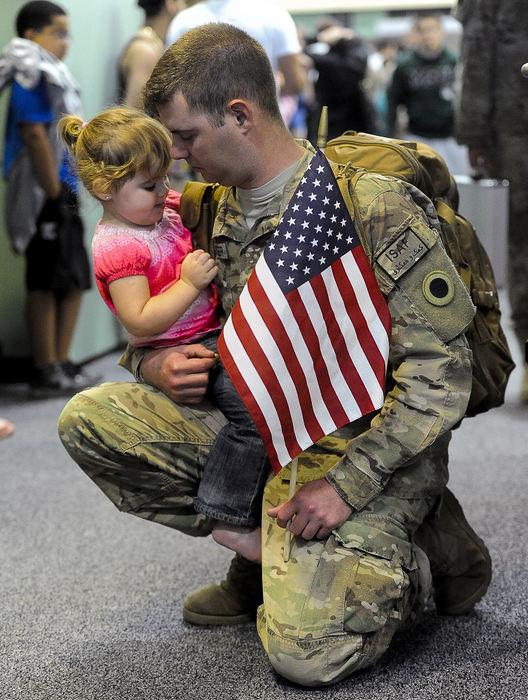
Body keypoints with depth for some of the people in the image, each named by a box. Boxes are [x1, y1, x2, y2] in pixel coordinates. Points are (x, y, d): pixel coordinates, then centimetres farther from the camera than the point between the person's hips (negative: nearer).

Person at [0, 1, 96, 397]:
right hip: (45, 198, -10)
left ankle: (61, 365, 17)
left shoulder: (50, 75, 19)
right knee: (45, 284, -5)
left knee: (74, 281, 11)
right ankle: (48, 373, 1)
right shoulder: (32, 78, -11)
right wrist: (54, 190, -17)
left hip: (61, 195, 10)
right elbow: (34, 134, -21)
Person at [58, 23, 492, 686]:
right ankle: (265, 554, 3)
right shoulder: (211, 210, 7)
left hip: (361, 445, -7)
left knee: (305, 649, -26)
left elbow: (441, 374, -18)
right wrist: (155, 365, -5)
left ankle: (421, 548, 6)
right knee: (89, 418, -6)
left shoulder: (375, 207, -16)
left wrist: (346, 485, -25)